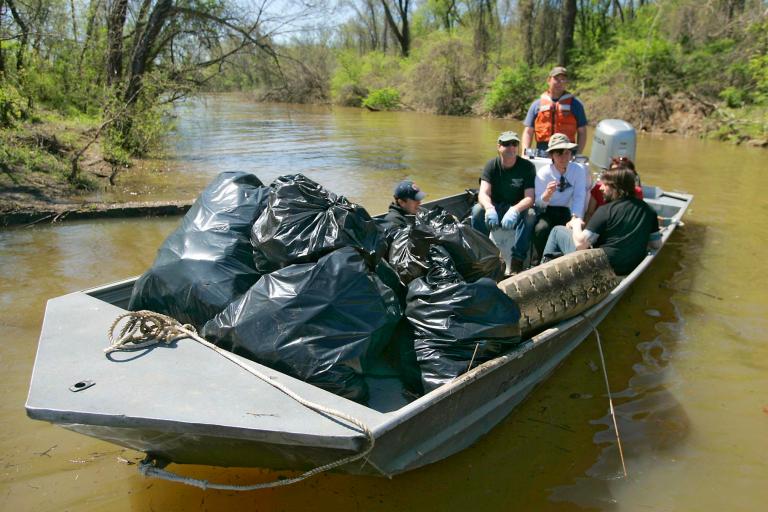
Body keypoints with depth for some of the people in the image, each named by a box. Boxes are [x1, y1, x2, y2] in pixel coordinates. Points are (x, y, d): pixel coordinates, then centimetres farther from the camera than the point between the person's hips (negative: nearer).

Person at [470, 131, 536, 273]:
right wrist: (489, 208, -42)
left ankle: (517, 260, -29)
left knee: (530, 216, -34)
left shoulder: (527, 167, -8)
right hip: (495, 208, 1)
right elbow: (483, 193, -18)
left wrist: (514, 210, -39)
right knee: (477, 210, -28)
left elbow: (530, 198, -18)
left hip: (518, 209, -1)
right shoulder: (492, 165, -4)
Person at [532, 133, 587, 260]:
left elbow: (579, 197, -15)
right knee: (541, 229, -33)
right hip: (546, 212, -1)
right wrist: (547, 194, -36)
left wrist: (575, 218, -32)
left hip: (567, 212, 1)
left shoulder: (579, 170, -5)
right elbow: (538, 205, -13)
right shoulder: (543, 172, -9)